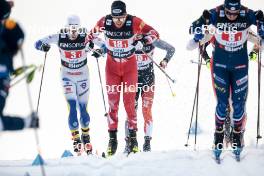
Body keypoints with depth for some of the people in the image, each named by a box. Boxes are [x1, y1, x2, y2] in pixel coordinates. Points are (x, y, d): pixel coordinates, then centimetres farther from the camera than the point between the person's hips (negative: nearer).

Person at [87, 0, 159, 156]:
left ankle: (133, 136, 5)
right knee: (112, 102, 0)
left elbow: (154, 33, -11)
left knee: (129, 102, -4)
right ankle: (112, 138, 5)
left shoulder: (134, 22, -20)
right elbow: (92, 36, 4)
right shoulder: (104, 22, -15)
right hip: (112, 66, 1)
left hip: (130, 66, -1)